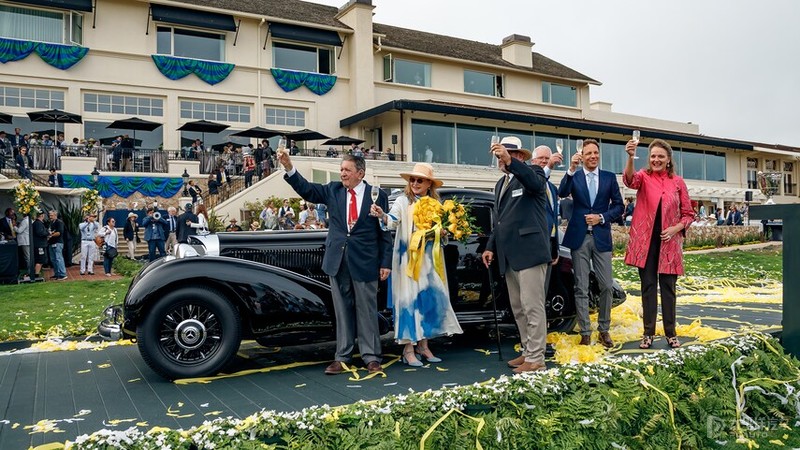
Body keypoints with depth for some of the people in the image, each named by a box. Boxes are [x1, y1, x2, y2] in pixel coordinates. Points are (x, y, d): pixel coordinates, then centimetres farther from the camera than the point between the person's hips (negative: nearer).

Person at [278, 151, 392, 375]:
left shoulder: (378, 196, -1)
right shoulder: (333, 190, 7)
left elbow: (385, 231, 0)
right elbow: (306, 189, -3)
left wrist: (386, 262, -3)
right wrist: (289, 168, -18)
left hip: (365, 262, -3)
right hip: (338, 261, 3)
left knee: (366, 310, 4)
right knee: (342, 310, 10)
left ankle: (371, 357, 16)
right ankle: (342, 357, 20)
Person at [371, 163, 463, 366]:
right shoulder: (403, 201, 0)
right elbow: (393, 222, -17)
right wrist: (382, 215, -37)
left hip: (429, 259, 5)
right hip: (408, 258, -5)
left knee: (430, 298, 5)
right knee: (408, 299, -6)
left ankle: (423, 345, 15)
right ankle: (408, 349, -2)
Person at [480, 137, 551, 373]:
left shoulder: (533, 173, -2)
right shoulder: (501, 184, 20)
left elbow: (536, 183, -28)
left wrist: (509, 162, -40)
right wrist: (491, 247, 17)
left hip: (529, 251, -8)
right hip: (509, 255, 8)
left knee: (532, 307, -6)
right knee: (518, 309, 14)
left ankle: (536, 359, 1)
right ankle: (528, 352, 25)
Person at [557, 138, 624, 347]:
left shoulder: (609, 177, 8)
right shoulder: (574, 176, 4)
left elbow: (618, 205, 7)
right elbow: (562, 193, -16)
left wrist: (602, 217, -8)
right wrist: (571, 169, -25)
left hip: (601, 237, 1)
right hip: (579, 237, -1)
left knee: (606, 286, 4)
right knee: (581, 288, 3)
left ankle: (604, 330, 18)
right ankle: (585, 333, 11)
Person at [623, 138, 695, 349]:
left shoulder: (677, 182, 5)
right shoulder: (644, 177, 0)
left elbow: (688, 213, 8)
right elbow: (629, 180, -26)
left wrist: (676, 228, -10)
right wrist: (631, 157, -44)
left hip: (669, 242, 1)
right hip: (646, 240, -1)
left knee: (668, 287, 7)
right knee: (648, 287, 6)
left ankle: (670, 333, 19)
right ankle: (648, 333, 14)